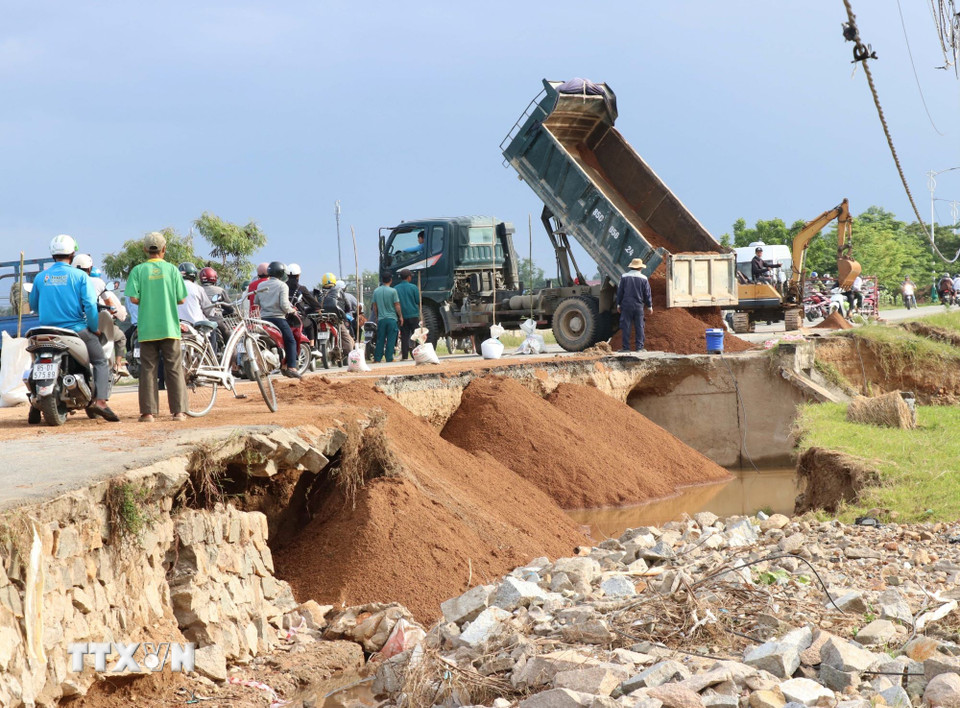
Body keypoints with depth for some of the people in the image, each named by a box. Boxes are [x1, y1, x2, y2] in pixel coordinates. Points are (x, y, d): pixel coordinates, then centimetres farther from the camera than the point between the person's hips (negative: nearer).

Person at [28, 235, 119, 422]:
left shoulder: (40, 278, 6)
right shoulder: (79, 276, -5)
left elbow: (33, 306, 16)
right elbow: (90, 305, -12)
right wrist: (95, 328, 1)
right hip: (76, 329, -3)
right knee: (101, 363, 9)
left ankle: (35, 403, 10)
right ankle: (100, 400, -12)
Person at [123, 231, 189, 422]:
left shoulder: (138, 270, -2)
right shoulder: (172, 269, -1)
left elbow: (134, 298, -10)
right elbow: (181, 299, -1)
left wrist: (146, 301, 11)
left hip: (147, 328, 0)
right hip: (170, 327, 0)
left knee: (148, 369, 4)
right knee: (174, 369, 4)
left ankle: (148, 412, 1)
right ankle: (179, 410, 3)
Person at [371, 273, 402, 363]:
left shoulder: (376, 291, 4)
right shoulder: (393, 291, -9)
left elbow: (374, 306, 11)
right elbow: (397, 306, -7)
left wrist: (376, 318, 22)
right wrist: (400, 316, 4)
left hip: (381, 319, 4)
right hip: (392, 318, -4)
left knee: (380, 340, 8)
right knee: (391, 340, 0)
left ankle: (377, 359, 8)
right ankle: (389, 359, -1)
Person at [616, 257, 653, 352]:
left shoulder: (624, 277, -2)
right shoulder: (643, 278, 0)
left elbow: (620, 291, 2)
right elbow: (647, 294, 4)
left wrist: (618, 304, 11)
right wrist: (649, 306, 14)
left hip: (626, 305, -1)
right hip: (639, 306, 1)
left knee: (626, 326, 2)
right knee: (639, 327, 5)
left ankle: (626, 347, 0)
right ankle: (639, 347, 4)